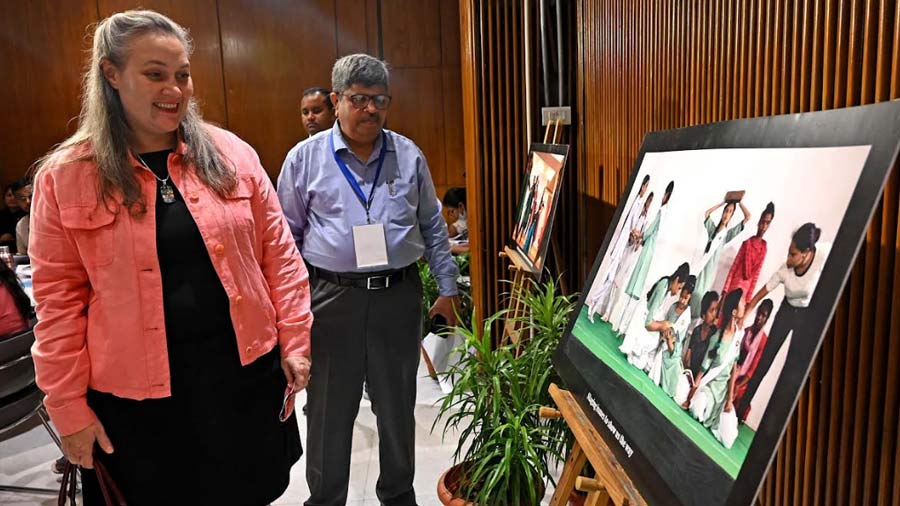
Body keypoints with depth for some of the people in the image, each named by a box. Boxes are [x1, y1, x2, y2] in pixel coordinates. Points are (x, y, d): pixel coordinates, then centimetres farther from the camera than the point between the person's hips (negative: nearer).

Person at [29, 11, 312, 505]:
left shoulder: (230, 153, -1)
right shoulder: (64, 176, -4)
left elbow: (277, 252, 2)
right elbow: (60, 299, -3)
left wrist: (295, 341, -1)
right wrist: (68, 405, -2)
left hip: (244, 368, 1)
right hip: (137, 391, -1)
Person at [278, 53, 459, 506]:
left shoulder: (409, 156, 6)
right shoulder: (306, 157, 1)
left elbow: (433, 227, 12)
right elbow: (286, 235, 6)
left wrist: (447, 289, 10)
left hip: (399, 295, 2)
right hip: (333, 296, -1)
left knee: (398, 405, 15)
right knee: (329, 409, 10)